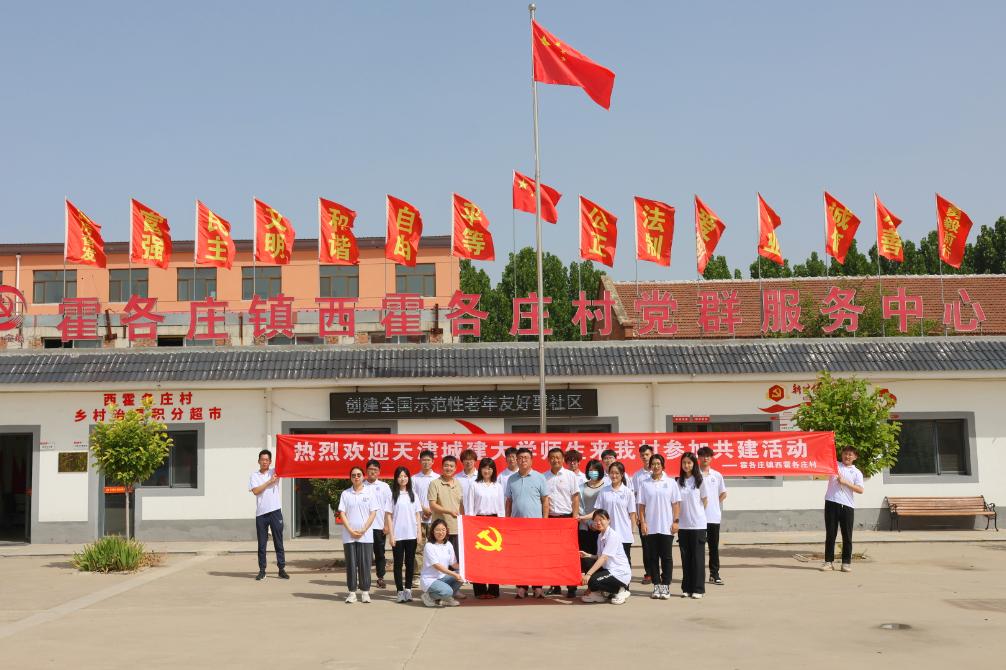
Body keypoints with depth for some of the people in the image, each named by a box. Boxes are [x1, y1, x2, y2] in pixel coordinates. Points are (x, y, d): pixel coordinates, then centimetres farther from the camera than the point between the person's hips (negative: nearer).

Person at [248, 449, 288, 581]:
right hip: (261, 513, 0)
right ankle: (262, 571, 11)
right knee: (261, 544, 5)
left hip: (275, 511, 0)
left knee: (278, 542, 4)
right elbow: (256, 491, -8)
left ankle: (282, 569, 8)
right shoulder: (254, 475, 6)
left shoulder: (275, 472, 7)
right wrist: (270, 481, -11)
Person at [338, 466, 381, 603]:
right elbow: (342, 514, 2)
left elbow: (373, 513, 0)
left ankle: (365, 592, 7)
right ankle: (352, 592, 8)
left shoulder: (370, 492, 4)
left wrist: (363, 530, -9)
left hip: (366, 535, -1)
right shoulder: (345, 494, 7)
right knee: (351, 563, 2)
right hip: (349, 535, 1)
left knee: (365, 563, 0)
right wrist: (351, 531, -9)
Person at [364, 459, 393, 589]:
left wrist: (386, 525, -3)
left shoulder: (384, 486, 5)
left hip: (379, 525, 0)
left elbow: (388, 508, 3)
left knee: (380, 553, 6)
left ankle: (380, 578, 14)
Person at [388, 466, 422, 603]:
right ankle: (400, 591, 4)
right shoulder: (392, 494, -1)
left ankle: (408, 589, 13)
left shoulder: (413, 494, 8)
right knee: (398, 563, 1)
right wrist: (391, 534, -7)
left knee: (410, 563, 6)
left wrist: (419, 532, 2)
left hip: (411, 534, 3)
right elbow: (388, 515, -2)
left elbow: (417, 514, 10)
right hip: (397, 534, -3)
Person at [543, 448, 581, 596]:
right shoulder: (544, 477, 7)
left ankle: (571, 586, 3)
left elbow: (575, 498, 0)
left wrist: (575, 517, -7)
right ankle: (555, 585, 12)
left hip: (566, 517, -2)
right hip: (550, 518, 2)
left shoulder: (570, 475, 1)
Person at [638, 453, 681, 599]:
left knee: (666, 557, 2)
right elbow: (641, 505, 4)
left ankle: (665, 587, 7)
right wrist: (642, 522, -4)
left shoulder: (670, 482, 2)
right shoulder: (644, 483, 4)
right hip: (650, 526, 1)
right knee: (652, 557, 5)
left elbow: (676, 504, 2)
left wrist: (675, 521, -5)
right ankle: (656, 586, 13)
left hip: (666, 527, -1)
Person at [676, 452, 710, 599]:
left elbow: (705, 500, 4)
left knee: (698, 556, 0)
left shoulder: (699, 480, -2)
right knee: (685, 556, 7)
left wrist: (696, 514, 6)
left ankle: (698, 589, 5)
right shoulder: (678, 481, 6)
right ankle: (687, 588, 14)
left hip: (698, 524, -3)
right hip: (683, 524, 3)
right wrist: (676, 518, 2)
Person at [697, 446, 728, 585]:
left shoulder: (717, 475, 8)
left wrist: (714, 504, 9)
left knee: (714, 547, 8)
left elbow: (723, 494, 19)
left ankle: (714, 574, 14)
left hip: (714, 516, 3)